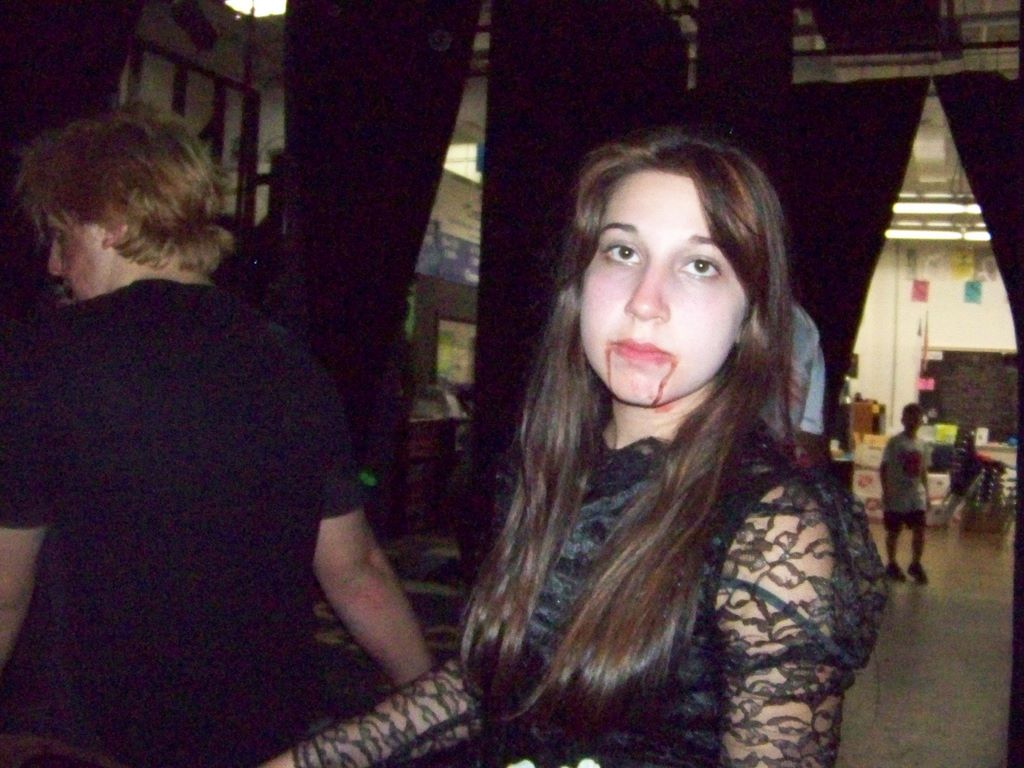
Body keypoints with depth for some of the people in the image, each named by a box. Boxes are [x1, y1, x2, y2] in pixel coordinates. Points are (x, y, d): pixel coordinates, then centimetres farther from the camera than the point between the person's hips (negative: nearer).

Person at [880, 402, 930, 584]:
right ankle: (892, 565, 20)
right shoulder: (894, 442, -8)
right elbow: (884, 468, -9)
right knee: (893, 531, 6)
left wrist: (926, 493, 12)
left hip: (916, 496, 4)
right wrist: (886, 492, -14)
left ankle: (916, 564, 14)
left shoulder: (921, 444, 8)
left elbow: (923, 471, 14)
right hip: (896, 496, -4)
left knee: (919, 530, -2)